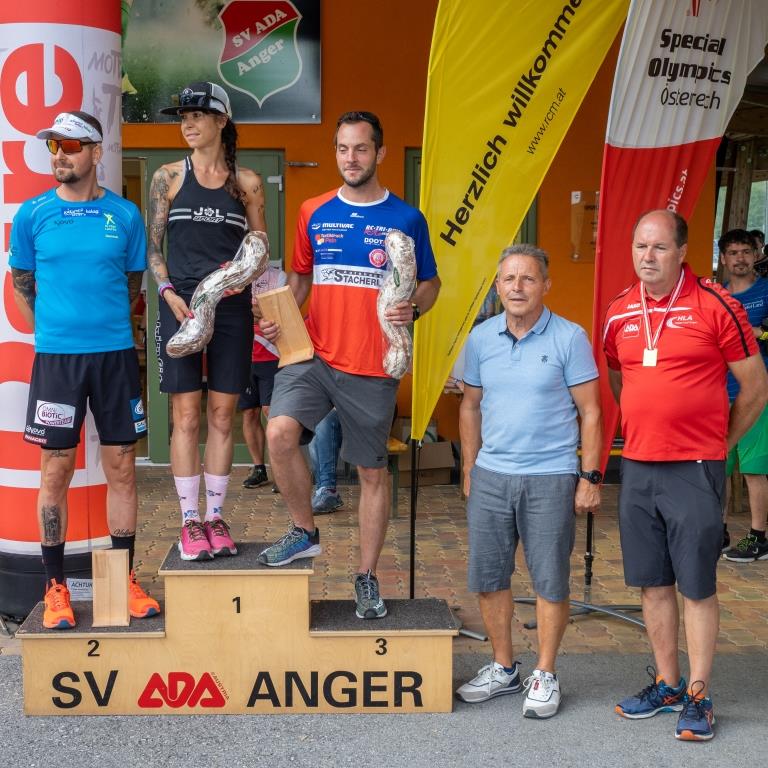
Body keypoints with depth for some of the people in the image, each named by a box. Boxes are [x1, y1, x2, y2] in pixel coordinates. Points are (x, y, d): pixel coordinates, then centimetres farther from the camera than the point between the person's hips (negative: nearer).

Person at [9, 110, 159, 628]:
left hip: (115, 353, 1)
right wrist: (54, 333, 9)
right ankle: (56, 586, 13)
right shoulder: (33, 215, 1)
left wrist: (105, 327, 11)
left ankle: (124, 579, 18)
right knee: (57, 471, 3)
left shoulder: (125, 215, 2)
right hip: (56, 357, -1)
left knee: (121, 467, 6)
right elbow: (22, 286, 10)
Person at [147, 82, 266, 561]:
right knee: (186, 416, 0)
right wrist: (169, 293, -9)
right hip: (181, 306, -1)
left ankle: (216, 516, 15)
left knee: (222, 415, 5)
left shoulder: (247, 182, 5)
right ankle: (190, 521, 8)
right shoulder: (169, 177, 5)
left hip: (232, 310, 1)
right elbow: (153, 247, 6)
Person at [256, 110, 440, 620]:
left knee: (373, 471, 7)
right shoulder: (314, 213, 7)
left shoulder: (406, 219, 0)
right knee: (280, 432, -22)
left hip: (373, 367, -1)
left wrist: (413, 308, -13)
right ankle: (305, 531, 3)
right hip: (314, 354, 2)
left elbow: (431, 283, 9)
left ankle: (367, 577, 23)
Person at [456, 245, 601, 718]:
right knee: (488, 577, 9)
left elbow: (589, 412, -4)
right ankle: (503, 668, 26)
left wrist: (591, 477, -7)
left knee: (550, 581, 3)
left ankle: (545, 676, 19)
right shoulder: (481, 338, 5)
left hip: (550, 479, -4)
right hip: (490, 477, 4)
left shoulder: (570, 338, -6)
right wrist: (469, 470, 13)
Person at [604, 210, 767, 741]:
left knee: (698, 586, 2)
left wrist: (717, 445, 3)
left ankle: (699, 697, 14)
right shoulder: (619, 314, 6)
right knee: (653, 583, 12)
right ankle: (667, 685, 26)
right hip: (638, 468, 5)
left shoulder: (716, 306, -9)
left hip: (694, 471, -5)